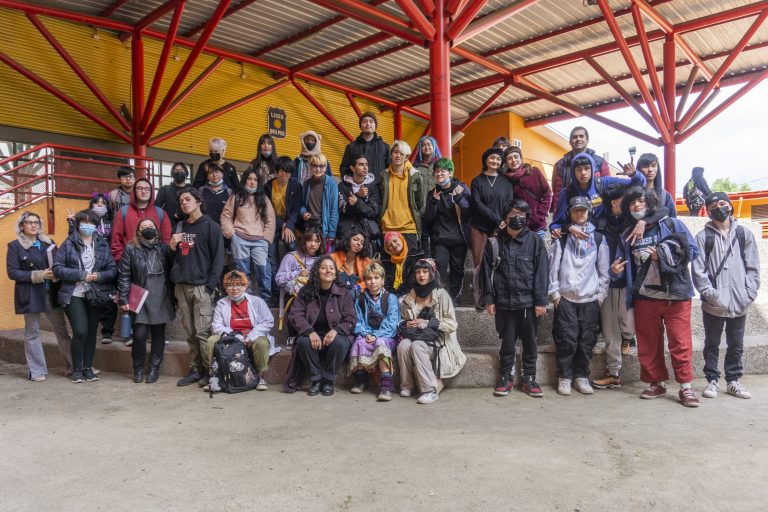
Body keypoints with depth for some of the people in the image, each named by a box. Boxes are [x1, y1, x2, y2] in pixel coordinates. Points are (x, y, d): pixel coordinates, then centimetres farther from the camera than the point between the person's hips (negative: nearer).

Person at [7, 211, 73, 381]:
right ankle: (37, 371, 13)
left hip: (51, 293, 3)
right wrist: (39, 275, -16)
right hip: (30, 295, -3)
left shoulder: (48, 243, 11)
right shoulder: (15, 246, -1)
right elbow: (12, 272, -8)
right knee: (32, 333, 5)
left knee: (61, 331, 6)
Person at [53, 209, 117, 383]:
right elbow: (57, 268, -5)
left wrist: (99, 276, -14)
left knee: (92, 332, 8)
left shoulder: (102, 245, 7)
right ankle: (76, 369, 7)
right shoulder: (69, 244, 1)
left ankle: (88, 367, 22)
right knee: (80, 331, -10)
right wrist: (80, 274, -15)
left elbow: (113, 270, 5)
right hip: (74, 295, -3)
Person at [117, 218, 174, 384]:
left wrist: (173, 299, 4)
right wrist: (123, 299, -6)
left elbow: (170, 273, 7)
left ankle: (154, 368, 21)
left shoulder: (164, 248, 7)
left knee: (158, 335, 7)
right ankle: (138, 368, 15)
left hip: (161, 299, 2)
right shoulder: (131, 249, 1)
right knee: (139, 335, -6)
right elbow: (124, 276, -1)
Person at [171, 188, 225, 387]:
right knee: (190, 332, 7)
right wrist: (172, 246, 0)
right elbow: (175, 256, 23)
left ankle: (209, 371, 1)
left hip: (201, 286, -5)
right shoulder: (180, 227, 18)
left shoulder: (210, 226, 0)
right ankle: (195, 369, 15)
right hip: (181, 285, 6)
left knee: (203, 331, -8)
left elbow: (218, 257, -6)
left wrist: (210, 285, -12)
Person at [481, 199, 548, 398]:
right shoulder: (495, 242, 3)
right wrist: (488, 299, 0)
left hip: (528, 303, 0)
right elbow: (486, 271, 4)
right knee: (507, 343, 11)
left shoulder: (535, 241, 0)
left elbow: (542, 272, -2)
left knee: (530, 344, 10)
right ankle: (506, 379, 24)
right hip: (504, 303, 0)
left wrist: (541, 301, -6)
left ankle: (529, 380, 24)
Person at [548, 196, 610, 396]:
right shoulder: (562, 238, 6)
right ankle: (564, 377, 9)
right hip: (565, 297, -1)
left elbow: (604, 269, 8)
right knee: (566, 340, -4)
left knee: (587, 340, 4)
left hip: (590, 298, 2)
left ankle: (582, 376, 17)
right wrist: (555, 293, -4)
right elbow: (553, 266, 2)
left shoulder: (598, 238, 10)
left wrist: (601, 295, 2)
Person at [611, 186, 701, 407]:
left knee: (680, 343, -1)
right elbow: (621, 267, 10)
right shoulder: (627, 235, 10)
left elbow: (693, 251, -3)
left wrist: (662, 254, -12)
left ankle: (686, 387, 10)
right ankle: (657, 383, 23)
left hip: (676, 294, -3)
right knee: (648, 344, 9)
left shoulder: (672, 224, 2)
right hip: (644, 297, 3)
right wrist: (615, 271, -13)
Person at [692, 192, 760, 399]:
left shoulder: (744, 234, 8)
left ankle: (733, 381, 24)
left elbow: (753, 267, 5)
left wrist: (749, 294, -5)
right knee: (712, 344, 8)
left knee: (736, 345, 12)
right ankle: (712, 380, 19)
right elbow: (698, 270, -6)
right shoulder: (703, 237, 0)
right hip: (713, 304, -2)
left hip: (739, 303, 2)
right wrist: (710, 294, -15)